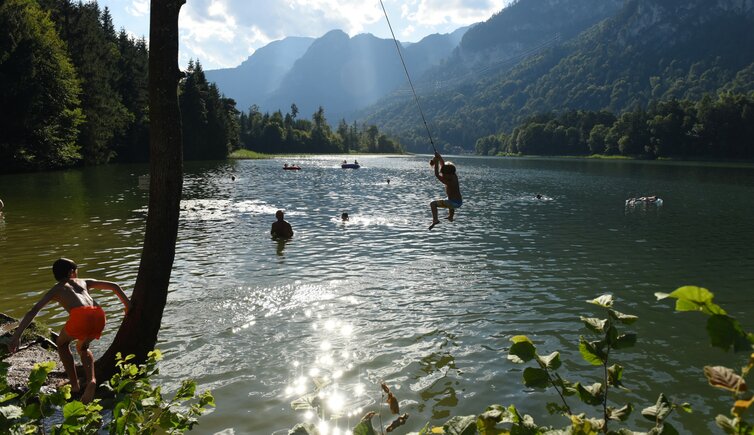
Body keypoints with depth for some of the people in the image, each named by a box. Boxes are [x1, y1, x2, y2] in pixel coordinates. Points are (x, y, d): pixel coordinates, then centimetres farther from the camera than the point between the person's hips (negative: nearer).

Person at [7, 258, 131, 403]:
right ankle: (91, 380, 8)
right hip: (99, 316, 3)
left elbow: (33, 311, 13)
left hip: (80, 316, -3)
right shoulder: (84, 282, 33)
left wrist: (16, 336, 9)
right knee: (82, 347, 32)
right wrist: (129, 306, 34)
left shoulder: (55, 289, 26)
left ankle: (75, 386, 21)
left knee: (62, 344, 30)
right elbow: (114, 286, 30)